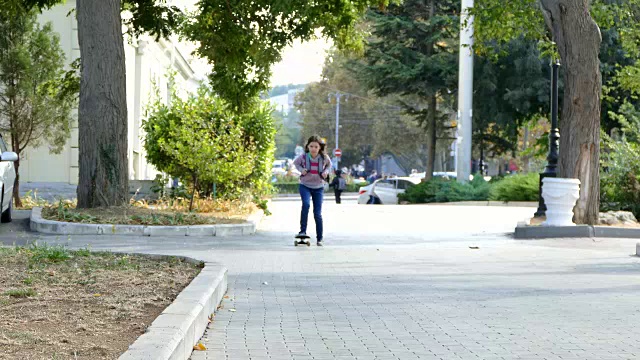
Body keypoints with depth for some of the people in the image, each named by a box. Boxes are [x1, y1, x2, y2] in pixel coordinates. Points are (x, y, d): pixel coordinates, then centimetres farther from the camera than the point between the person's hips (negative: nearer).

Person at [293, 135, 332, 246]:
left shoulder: (324, 157, -10)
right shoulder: (303, 157, -11)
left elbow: (329, 164, 13)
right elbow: (296, 163, 10)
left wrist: (326, 172, -7)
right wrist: (301, 170, -9)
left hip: (318, 188, 1)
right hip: (305, 186, -1)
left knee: (318, 213, 1)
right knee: (306, 204, -30)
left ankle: (319, 239, 14)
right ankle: (303, 231, -24)